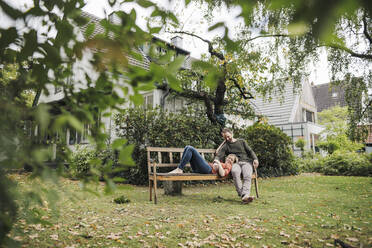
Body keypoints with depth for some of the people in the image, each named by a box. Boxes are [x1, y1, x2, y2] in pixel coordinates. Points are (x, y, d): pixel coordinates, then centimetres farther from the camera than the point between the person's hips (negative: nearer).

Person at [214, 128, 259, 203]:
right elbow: (219, 155, 3)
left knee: (247, 176, -32)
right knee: (235, 171, -38)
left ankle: (245, 195, -50)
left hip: (246, 162, 1)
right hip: (235, 163, -1)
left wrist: (255, 159, -3)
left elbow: (250, 151, 18)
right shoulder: (225, 146, 19)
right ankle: (241, 194, -43)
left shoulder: (241, 141, 24)